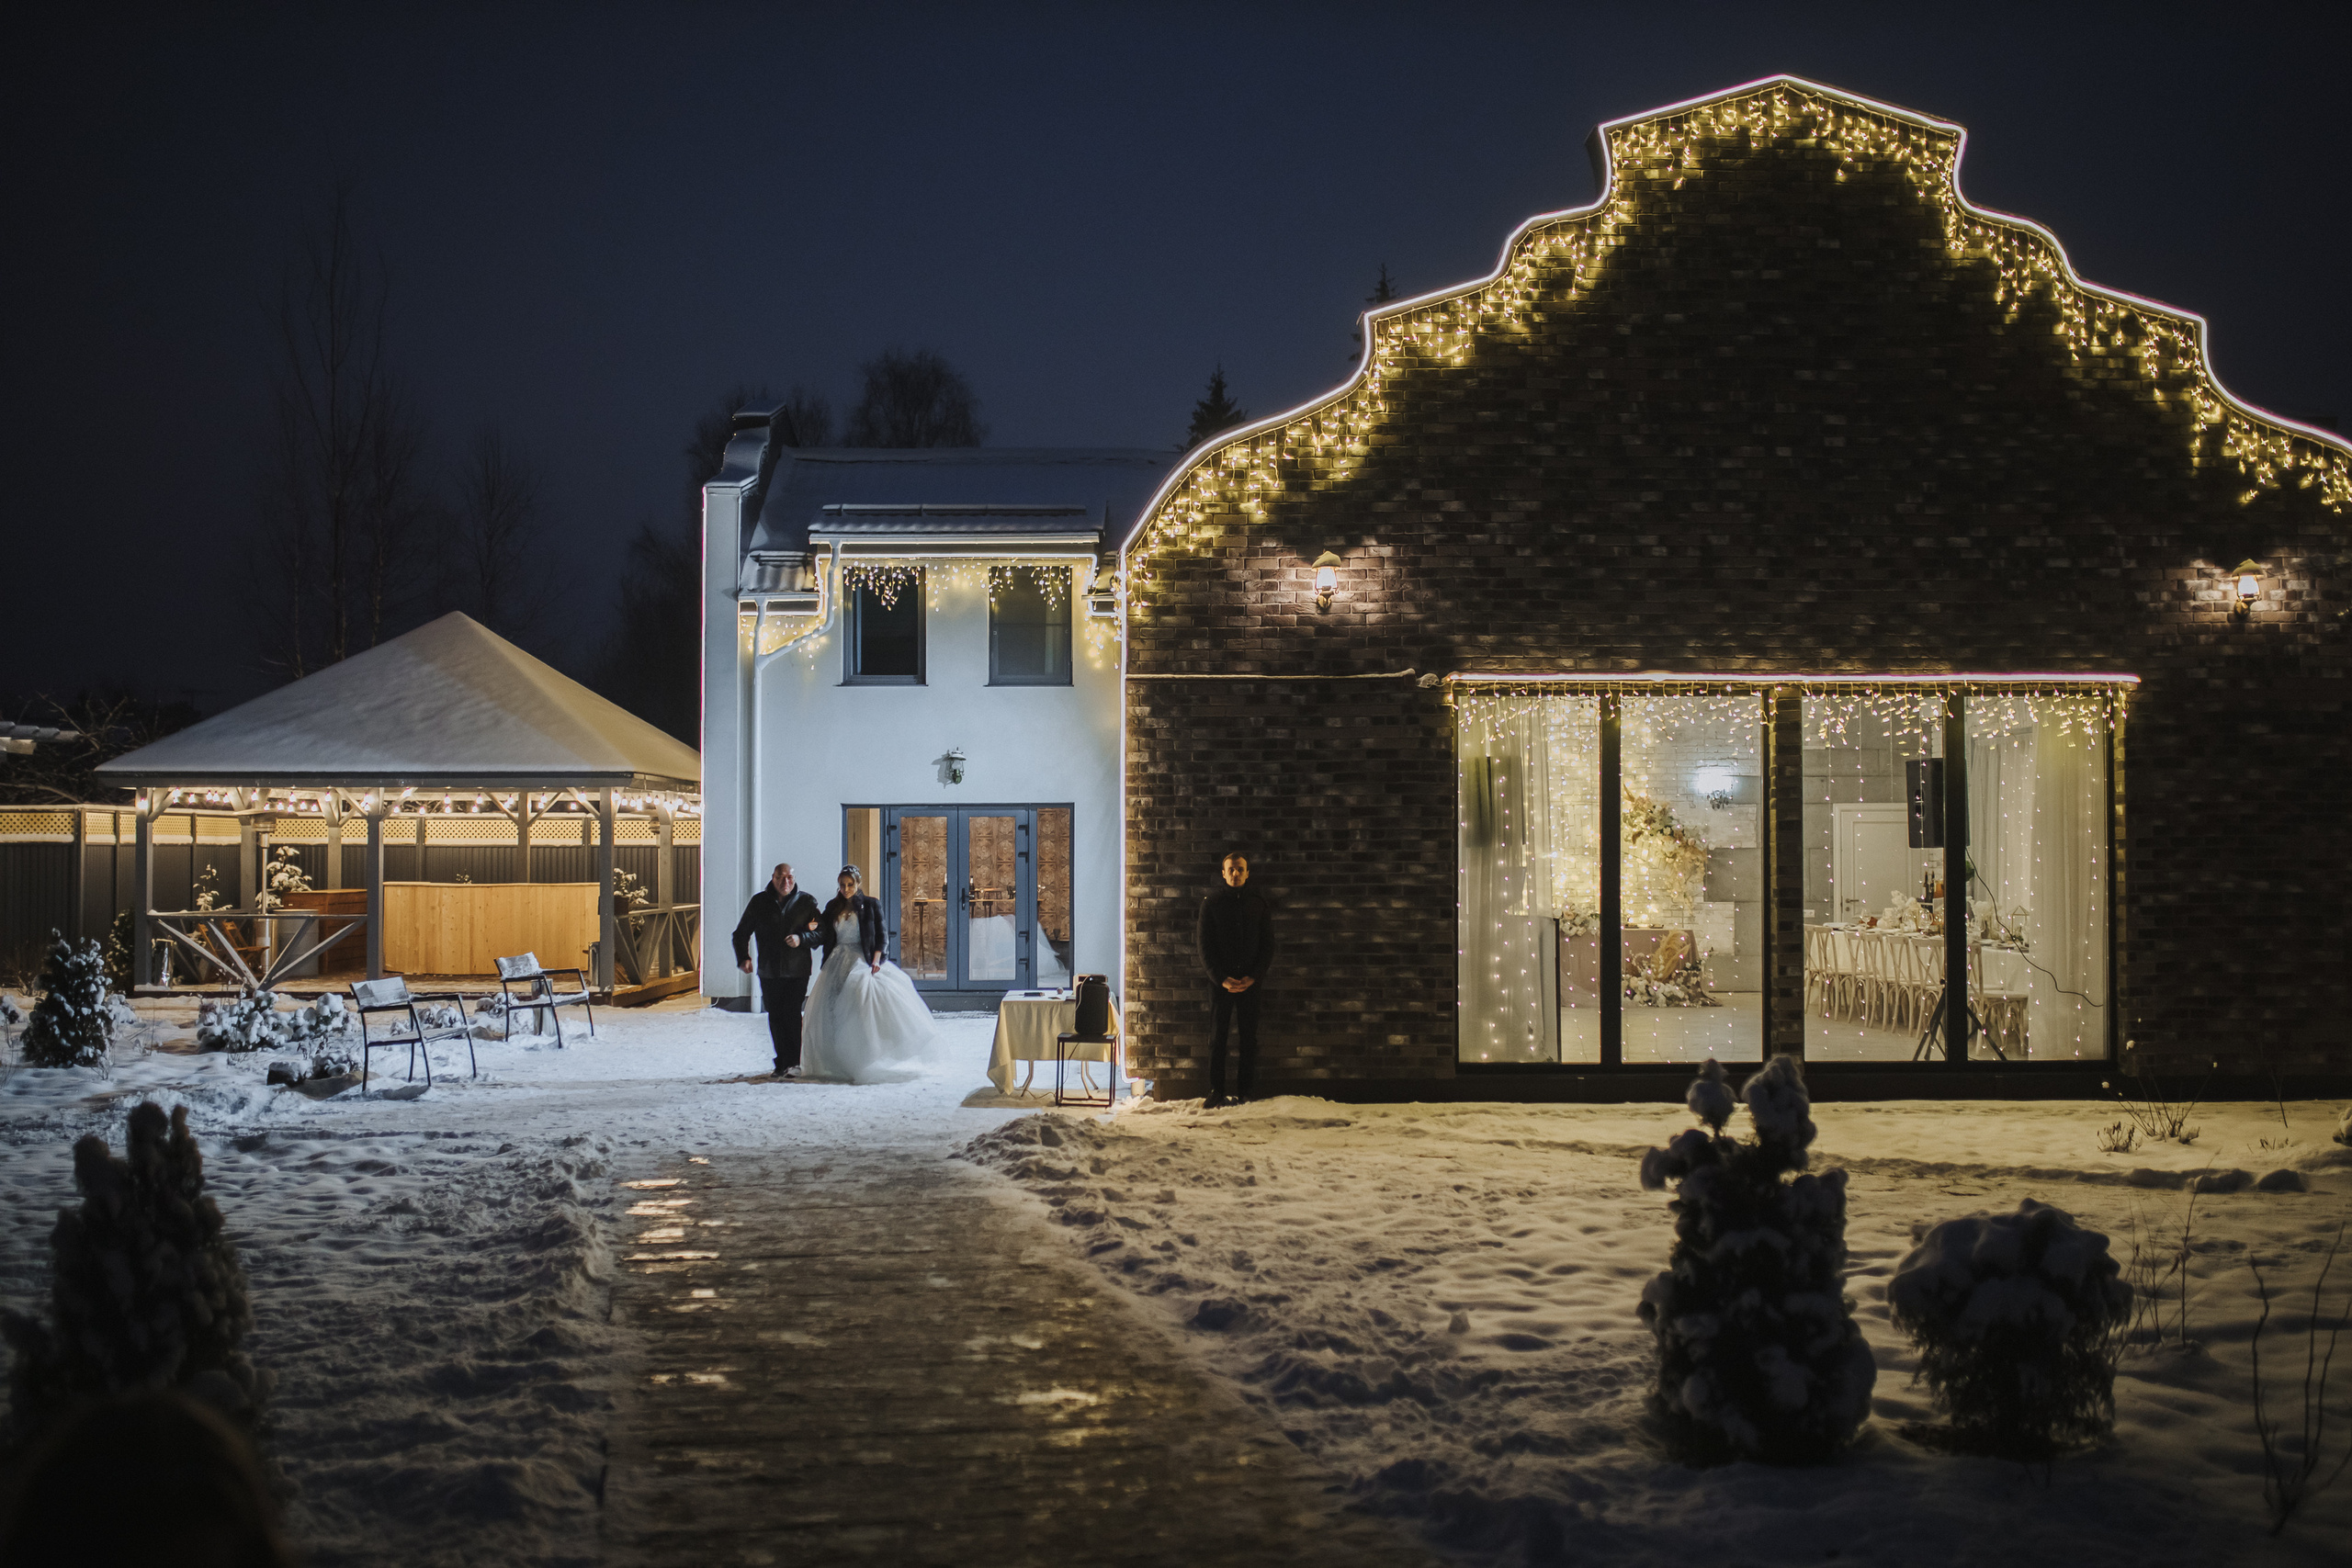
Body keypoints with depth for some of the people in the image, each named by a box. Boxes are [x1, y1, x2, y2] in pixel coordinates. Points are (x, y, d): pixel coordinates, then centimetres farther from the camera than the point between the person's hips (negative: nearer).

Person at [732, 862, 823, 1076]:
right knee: (775, 1017, 4)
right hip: (769, 971, 3)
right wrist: (743, 958, -2)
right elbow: (741, 933, 13)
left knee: (791, 1013, -14)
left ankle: (793, 1062, -13)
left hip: (797, 971, -2)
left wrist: (802, 938, -14)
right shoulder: (759, 902, 8)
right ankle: (783, 1062, 14)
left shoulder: (806, 902, 5)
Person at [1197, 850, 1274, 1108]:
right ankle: (1216, 1095, 0)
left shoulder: (1259, 903, 8)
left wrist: (1254, 977, -8)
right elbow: (1205, 947, 2)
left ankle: (1243, 1094, 3)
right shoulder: (1211, 903, 5)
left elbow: (1268, 945, 7)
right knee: (1217, 1038, -2)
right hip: (1220, 982, -1)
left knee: (1249, 1039, 0)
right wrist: (1221, 979, -10)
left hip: (1251, 983, 1)